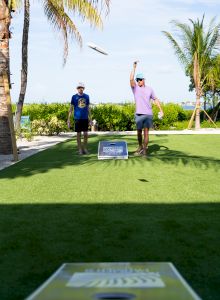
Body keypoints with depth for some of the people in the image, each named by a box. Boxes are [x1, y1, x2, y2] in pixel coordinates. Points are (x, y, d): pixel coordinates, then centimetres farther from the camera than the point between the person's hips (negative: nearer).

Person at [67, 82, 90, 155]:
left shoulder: (87, 96, 6)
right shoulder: (74, 97, -1)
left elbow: (88, 108, 13)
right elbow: (71, 108, 1)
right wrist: (68, 119, -3)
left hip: (85, 118, 2)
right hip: (77, 118, -2)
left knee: (85, 134, 3)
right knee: (78, 134, 3)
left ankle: (85, 148, 16)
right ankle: (80, 149, 12)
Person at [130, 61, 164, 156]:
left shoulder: (149, 89, 10)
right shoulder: (135, 88, 4)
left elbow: (155, 99, 16)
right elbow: (131, 79, -14)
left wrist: (161, 110, 11)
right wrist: (134, 67, -15)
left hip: (148, 114, 0)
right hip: (138, 114, 0)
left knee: (146, 131, -4)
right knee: (139, 132, 8)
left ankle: (144, 149, -1)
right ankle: (140, 147, 27)